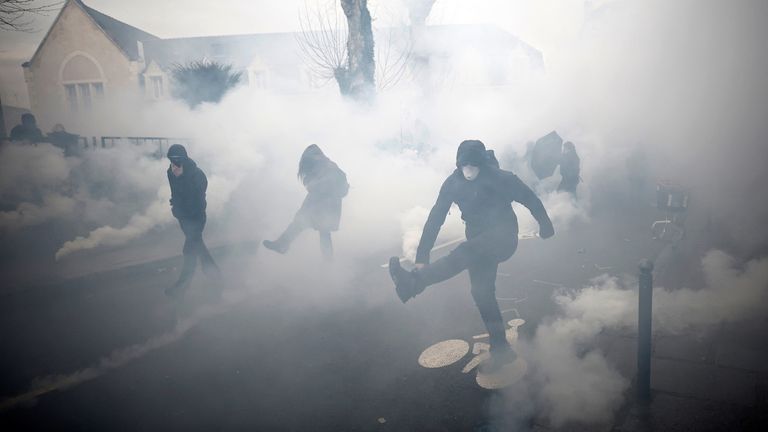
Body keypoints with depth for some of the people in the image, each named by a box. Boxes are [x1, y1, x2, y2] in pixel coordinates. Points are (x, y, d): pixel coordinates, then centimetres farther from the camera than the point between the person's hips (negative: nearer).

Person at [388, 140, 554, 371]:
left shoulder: (500, 178, -17)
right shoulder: (453, 183, -7)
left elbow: (531, 200, -4)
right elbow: (436, 218, -10)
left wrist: (545, 226, 8)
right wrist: (422, 256, -16)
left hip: (503, 238, -5)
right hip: (479, 243, 5)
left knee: (465, 253, -33)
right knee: (481, 292, 2)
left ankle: (414, 282, -52)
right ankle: (501, 349, 15)